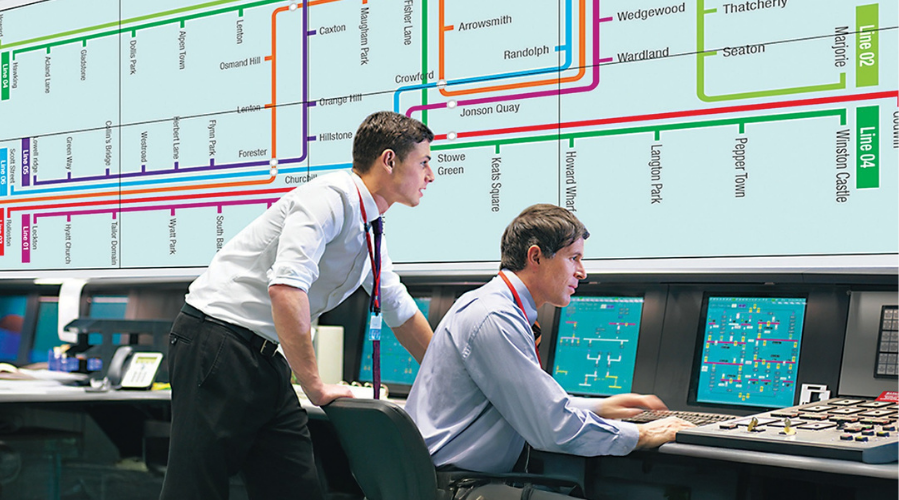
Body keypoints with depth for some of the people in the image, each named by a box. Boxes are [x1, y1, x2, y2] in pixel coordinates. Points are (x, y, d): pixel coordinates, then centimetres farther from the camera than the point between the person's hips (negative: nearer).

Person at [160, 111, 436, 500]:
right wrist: (316, 387, -24)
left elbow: (401, 313, 28)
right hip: (217, 347, -9)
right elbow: (285, 288, -28)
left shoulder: (370, 233, 15)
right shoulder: (330, 198, -15)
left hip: (266, 361, 9)